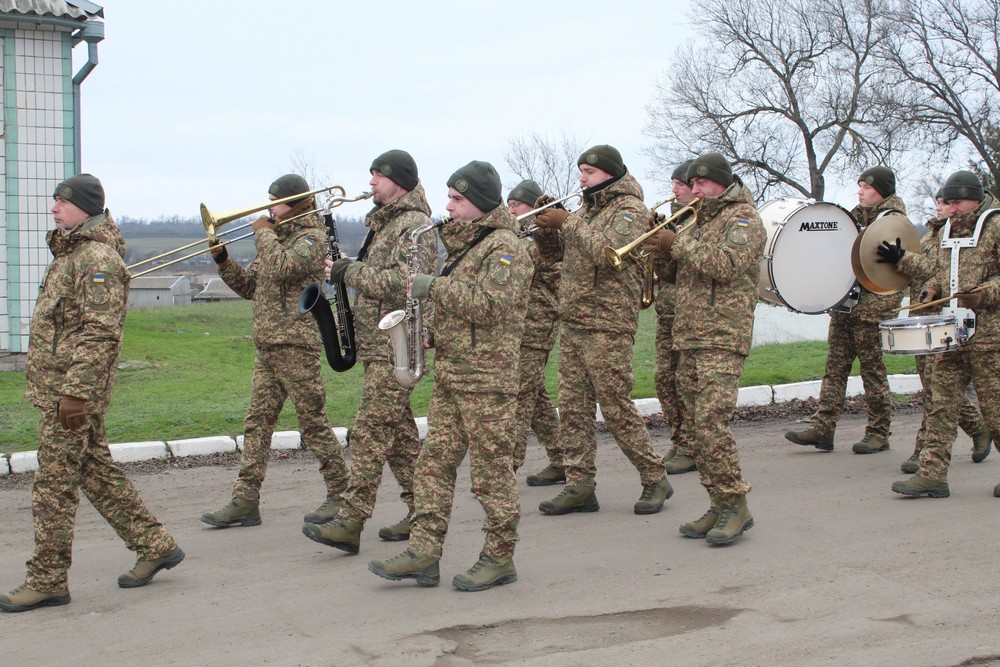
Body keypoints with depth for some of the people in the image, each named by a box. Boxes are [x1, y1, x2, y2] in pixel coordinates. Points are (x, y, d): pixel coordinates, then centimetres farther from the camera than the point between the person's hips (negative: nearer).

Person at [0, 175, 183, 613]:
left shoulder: (98, 259, -15)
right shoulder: (71, 254, 18)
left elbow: (100, 333, -22)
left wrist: (74, 391, -24)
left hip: (70, 391, -10)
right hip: (58, 387, 10)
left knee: (54, 486, -3)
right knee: (98, 474, 15)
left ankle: (47, 581, 6)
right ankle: (155, 546, 22)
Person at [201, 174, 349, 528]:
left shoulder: (312, 238, -7)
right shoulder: (277, 239, 20)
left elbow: (281, 268, -24)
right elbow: (250, 286, 20)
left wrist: (264, 234, -9)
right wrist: (223, 260, 7)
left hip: (296, 344, -9)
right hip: (267, 346, 9)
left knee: (312, 421, -2)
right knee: (256, 422, 4)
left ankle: (341, 492, 9)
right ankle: (245, 501, 6)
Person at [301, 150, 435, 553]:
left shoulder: (414, 225, -11)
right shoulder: (385, 223, 20)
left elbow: (404, 283, -25)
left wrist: (350, 271, -18)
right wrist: (347, 270, 7)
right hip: (379, 344, 10)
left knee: (370, 432, -12)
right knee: (398, 431, 12)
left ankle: (350, 522, -12)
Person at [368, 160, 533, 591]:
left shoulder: (504, 247, -11)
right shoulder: (463, 245, 18)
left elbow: (491, 303, -25)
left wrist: (434, 287, -20)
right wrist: (429, 331, 11)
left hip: (487, 378, -9)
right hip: (449, 374, 9)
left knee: (491, 469, -1)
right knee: (435, 461, 6)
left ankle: (500, 558, 9)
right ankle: (424, 553, 9)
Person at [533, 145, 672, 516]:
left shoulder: (629, 209, -7)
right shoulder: (587, 209, 18)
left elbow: (607, 252, -24)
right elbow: (566, 253, 20)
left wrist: (568, 223, -17)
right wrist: (550, 224, 4)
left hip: (607, 327, -8)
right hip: (571, 324, 8)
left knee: (616, 408, -4)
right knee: (572, 408, 5)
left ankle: (655, 479, 10)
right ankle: (580, 486, 11)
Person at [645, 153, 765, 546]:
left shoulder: (742, 218, -3)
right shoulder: (702, 221, 24)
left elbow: (726, 265, -20)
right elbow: (676, 275, 24)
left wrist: (678, 244, -13)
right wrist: (661, 247, 5)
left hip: (722, 339, -9)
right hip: (689, 338, 9)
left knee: (711, 422, -16)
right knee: (698, 427, 6)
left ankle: (736, 506, -9)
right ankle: (719, 506, 12)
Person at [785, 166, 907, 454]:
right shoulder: (856, 215, 19)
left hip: (874, 305, -7)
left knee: (872, 368, -1)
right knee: (835, 366, 3)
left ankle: (879, 433, 8)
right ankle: (822, 428, 3)